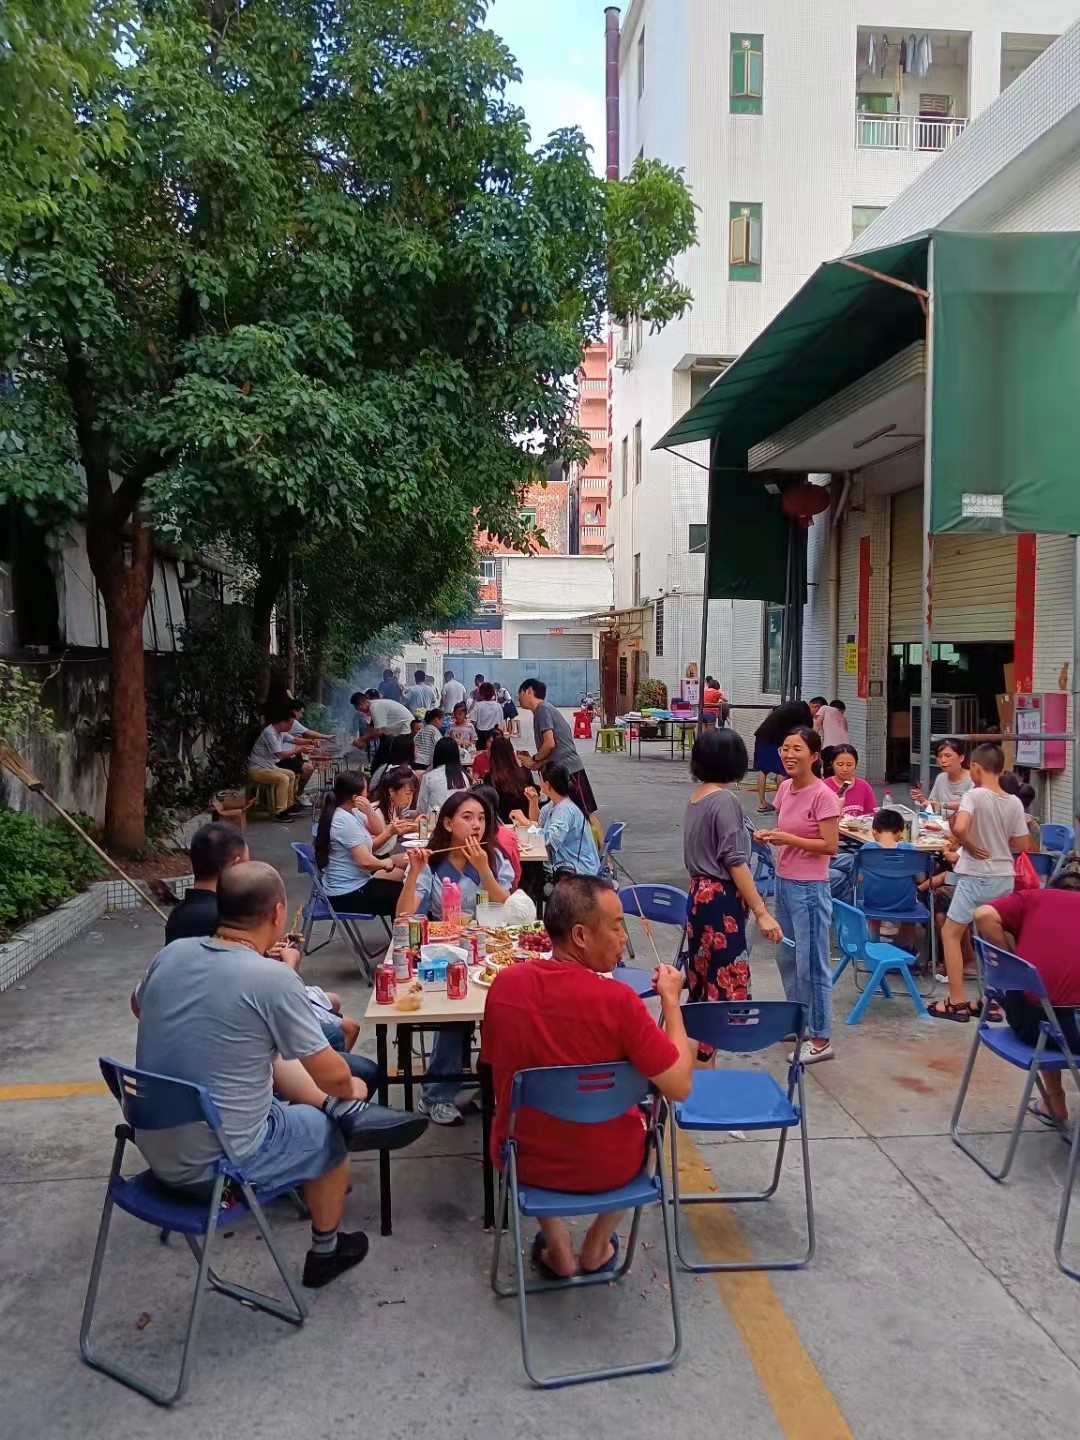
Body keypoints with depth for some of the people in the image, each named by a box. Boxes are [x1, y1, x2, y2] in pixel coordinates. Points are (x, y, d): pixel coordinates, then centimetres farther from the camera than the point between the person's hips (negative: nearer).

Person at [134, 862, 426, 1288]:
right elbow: (333, 1076, -14)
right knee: (329, 1134, 23)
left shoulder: (171, 953, -5)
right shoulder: (272, 977, -23)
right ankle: (326, 1252, 41)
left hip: (153, 1146, 6)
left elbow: (139, 1007, 19)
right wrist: (350, 1090, 10)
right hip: (217, 1165, -6)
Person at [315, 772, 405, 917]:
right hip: (348, 894, -10)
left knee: (401, 876, 19)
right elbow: (365, 861, -28)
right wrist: (385, 864, -9)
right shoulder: (345, 821, -23)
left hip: (352, 883, 10)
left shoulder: (351, 812, 5)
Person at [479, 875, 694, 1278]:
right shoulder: (616, 999, -26)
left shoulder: (505, 984, -12)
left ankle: (558, 1252, 31)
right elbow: (679, 1087, -19)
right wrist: (671, 998, -9)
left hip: (525, 1160, 3)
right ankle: (596, 1249, 33)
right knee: (645, 1114, 30)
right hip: (607, 1167, -2)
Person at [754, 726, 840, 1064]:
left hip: (809, 888, -8)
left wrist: (788, 839, -25)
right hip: (784, 882, 8)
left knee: (811, 963, 0)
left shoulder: (823, 795, -18)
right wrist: (770, 836, -3)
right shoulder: (785, 789, 5)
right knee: (786, 957, 19)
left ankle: (821, 1039, 11)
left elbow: (830, 846, -19)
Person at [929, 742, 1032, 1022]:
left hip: (976, 877, -5)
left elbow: (959, 828, -32)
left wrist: (969, 845, -13)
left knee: (950, 932, 8)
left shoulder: (973, 795, -15)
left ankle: (957, 1003, 6)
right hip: (1004, 878, 6)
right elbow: (1023, 845, 6)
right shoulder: (1014, 803, 0)